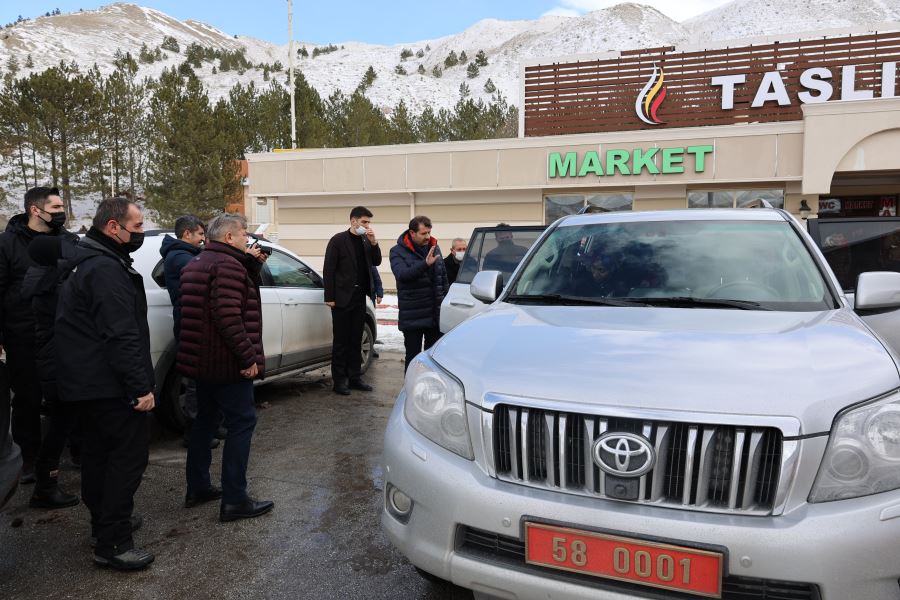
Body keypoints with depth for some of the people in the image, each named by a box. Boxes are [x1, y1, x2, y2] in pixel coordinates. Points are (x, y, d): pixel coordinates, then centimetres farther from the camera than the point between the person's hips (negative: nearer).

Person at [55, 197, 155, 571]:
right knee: (129, 455, -5)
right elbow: (121, 336, -26)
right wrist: (140, 386, -24)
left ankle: (104, 519, 34)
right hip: (110, 385, -11)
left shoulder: (86, 261, 15)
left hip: (87, 381, 11)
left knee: (99, 451, 19)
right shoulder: (106, 269, -21)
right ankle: (112, 543, 1)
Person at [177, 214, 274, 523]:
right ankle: (234, 500, -2)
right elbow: (228, 316, -27)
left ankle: (198, 488, 28)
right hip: (227, 362, -10)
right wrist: (248, 357, -24)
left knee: (205, 419, 18)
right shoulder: (227, 265, -17)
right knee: (241, 422, -4)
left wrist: (252, 265, 12)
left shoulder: (196, 264, 17)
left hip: (201, 359, 10)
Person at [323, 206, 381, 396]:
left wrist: (373, 242, -4)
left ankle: (354, 377, 19)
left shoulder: (366, 240, 10)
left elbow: (376, 262, 11)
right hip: (342, 297, -5)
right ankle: (339, 380, 10)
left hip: (359, 297, 5)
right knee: (341, 341, 2)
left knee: (356, 340, 11)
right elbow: (328, 270, -8)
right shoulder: (338, 240, -6)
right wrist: (330, 297, -12)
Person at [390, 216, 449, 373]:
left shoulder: (434, 248, 8)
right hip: (412, 317, -4)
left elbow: (444, 278, 16)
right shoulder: (398, 252, -6)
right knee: (413, 356, 5)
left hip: (435, 313, 5)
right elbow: (402, 274, -25)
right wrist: (425, 264, -36)